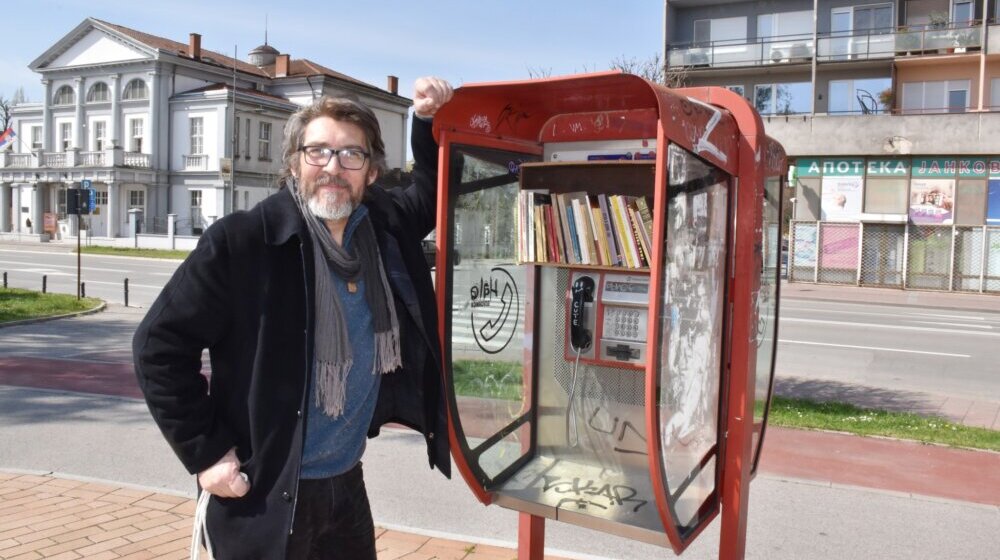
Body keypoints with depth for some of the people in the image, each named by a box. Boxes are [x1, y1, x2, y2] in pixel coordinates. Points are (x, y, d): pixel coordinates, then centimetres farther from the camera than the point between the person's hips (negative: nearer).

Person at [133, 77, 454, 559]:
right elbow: (160, 344, -11)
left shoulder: (386, 225, -2)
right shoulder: (241, 240, -17)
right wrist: (205, 452, -12)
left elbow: (433, 194, 19)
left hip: (346, 483, 5)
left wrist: (431, 122, 2)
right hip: (263, 493, -5)